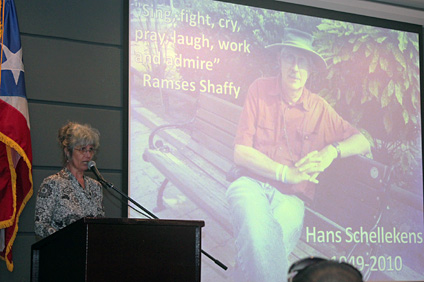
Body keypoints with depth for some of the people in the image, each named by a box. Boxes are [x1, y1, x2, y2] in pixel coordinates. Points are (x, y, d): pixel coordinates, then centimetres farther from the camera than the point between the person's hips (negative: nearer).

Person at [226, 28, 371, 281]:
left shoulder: (318, 108, 11)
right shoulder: (260, 90, 6)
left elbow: (362, 142, 16)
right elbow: (241, 153, 1)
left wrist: (332, 151, -6)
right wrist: (286, 172, -11)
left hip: (290, 196, 1)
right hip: (251, 184, -1)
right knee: (258, 231, -38)